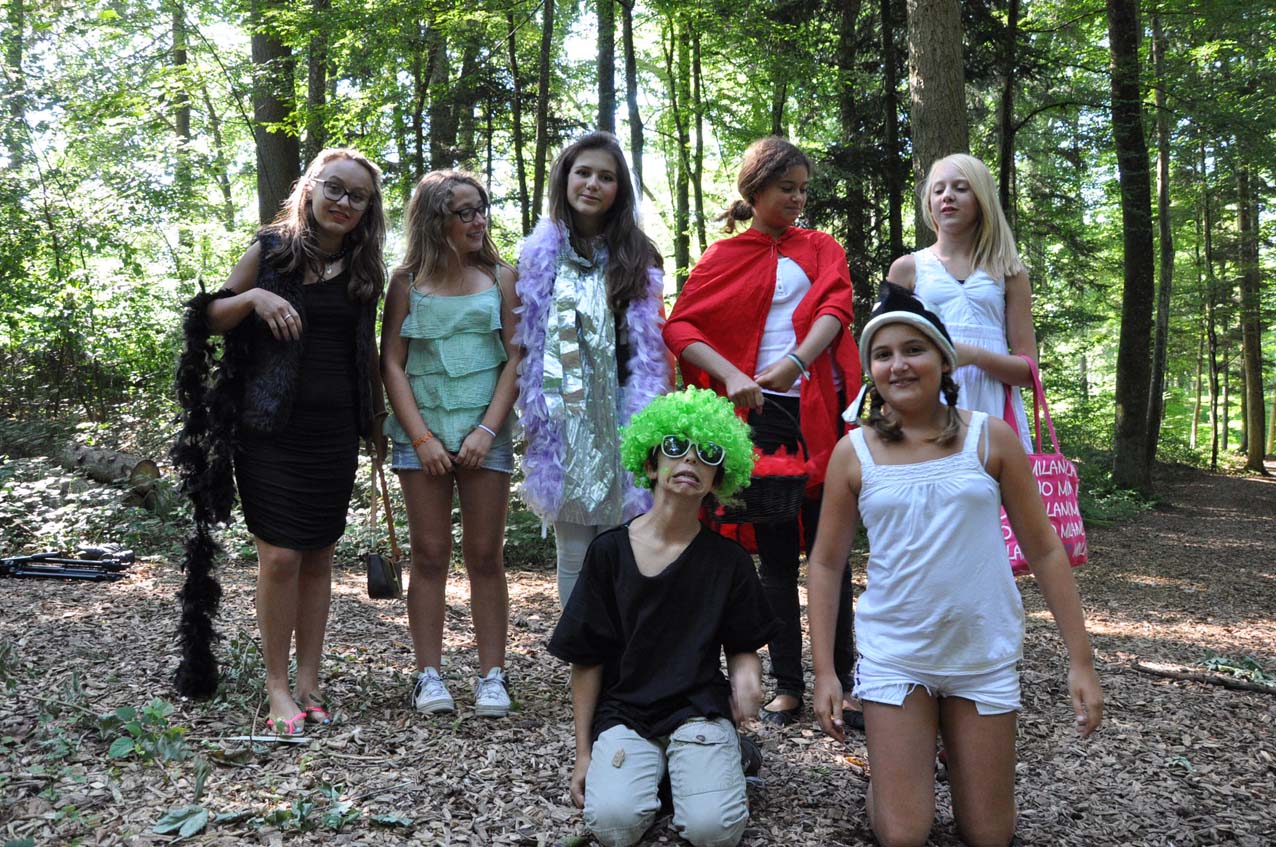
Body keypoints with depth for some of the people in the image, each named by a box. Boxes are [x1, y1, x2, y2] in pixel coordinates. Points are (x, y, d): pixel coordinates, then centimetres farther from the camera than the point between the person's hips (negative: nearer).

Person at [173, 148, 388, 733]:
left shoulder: (363, 269, 8)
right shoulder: (271, 251, 0)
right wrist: (252, 297, -16)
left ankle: (309, 682, 17)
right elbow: (210, 321, 4)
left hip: (333, 432, 3)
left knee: (318, 554, 8)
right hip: (271, 428, -3)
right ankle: (277, 687, 8)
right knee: (280, 554, -5)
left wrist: (374, 422, 13)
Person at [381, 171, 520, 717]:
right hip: (421, 432, 0)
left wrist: (488, 430, -8)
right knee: (429, 554, 3)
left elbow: (515, 358, 2)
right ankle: (429, 675, 9)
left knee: (485, 555, 3)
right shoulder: (407, 282, 5)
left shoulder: (499, 278, 6)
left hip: (485, 433, 0)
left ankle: (492, 676, 9)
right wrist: (422, 437, -7)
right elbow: (392, 364, 2)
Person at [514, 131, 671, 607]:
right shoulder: (541, 255, 8)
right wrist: (534, 416, 3)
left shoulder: (636, 257, 8)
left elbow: (653, 347, 7)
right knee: (573, 550, 6)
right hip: (563, 421, 1)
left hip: (621, 419, 0)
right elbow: (524, 341, 9)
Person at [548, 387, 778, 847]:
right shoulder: (609, 551, -2)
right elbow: (586, 659, 3)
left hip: (700, 709, 0)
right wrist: (583, 752, 4)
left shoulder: (728, 559, -1)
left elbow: (743, 648, 8)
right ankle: (651, 771, 8)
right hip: (623, 712, 0)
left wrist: (746, 676, -17)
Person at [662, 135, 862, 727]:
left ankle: (842, 680, 11)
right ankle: (787, 685, 12)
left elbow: (834, 308, -5)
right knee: (775, 552, 4)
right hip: (760, 412, -1)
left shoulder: (822, 249, 14)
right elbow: (679, 326, -2)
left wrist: (795, 360, -24)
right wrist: (729, 373, -20)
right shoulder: (723, 257, 9)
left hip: (821, 410, 1)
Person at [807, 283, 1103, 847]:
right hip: (893, 653, 0)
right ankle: (893, 769, 30)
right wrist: (824, 672, -2)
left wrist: (1081, 661, -2)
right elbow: (825, 565, 2)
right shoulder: (854, 453, -4)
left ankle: (952, 751, 38)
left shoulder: (990, 438, -4)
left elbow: (1044, 550, 0)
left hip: (984, 653, 1)